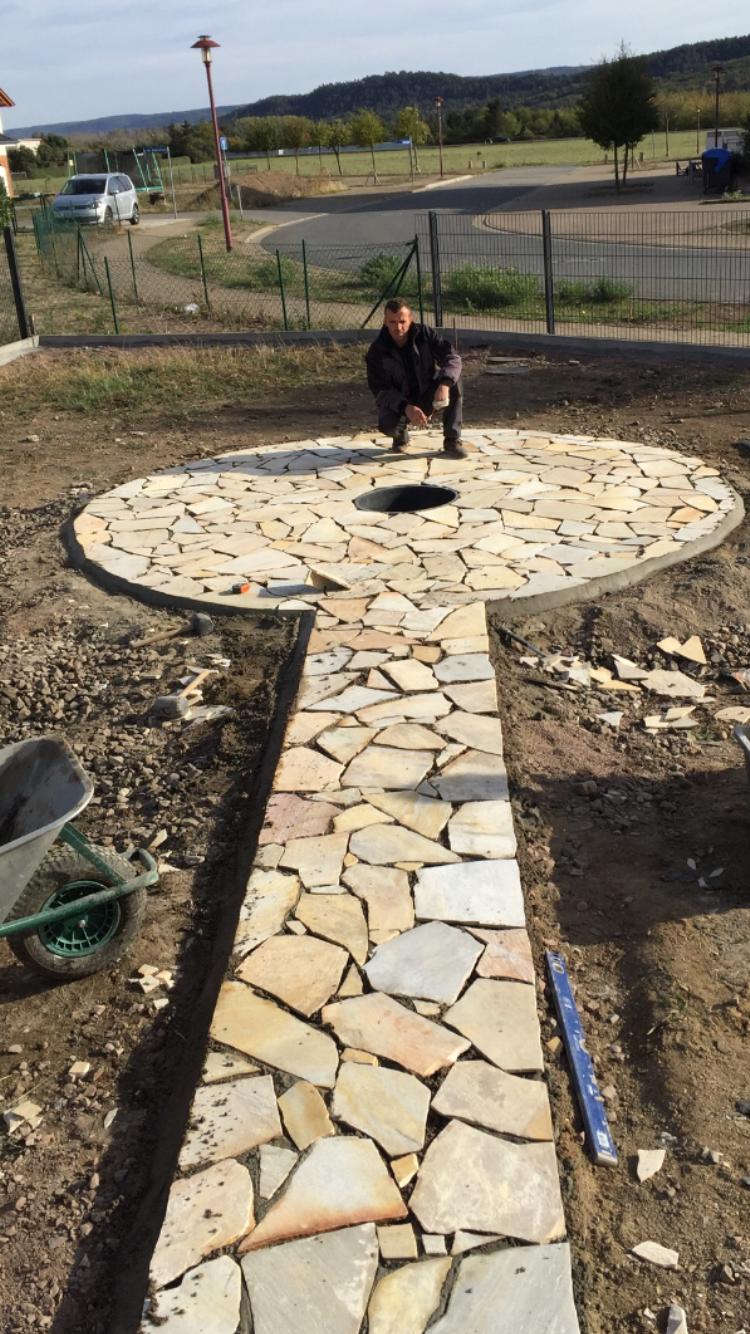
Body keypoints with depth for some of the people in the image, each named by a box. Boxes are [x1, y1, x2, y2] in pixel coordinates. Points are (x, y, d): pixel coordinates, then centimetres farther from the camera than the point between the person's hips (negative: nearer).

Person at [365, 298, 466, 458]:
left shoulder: (424, 333, -12)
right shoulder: (377, 351, -16)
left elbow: (452, 357, -21)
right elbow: (381, 390, -19)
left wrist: (444, 384, -43)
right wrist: (406, 408, -38)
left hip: (427, 397, 2)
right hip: (398, 402, -2)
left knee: (453, 379, -26)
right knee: (387, 424, -36)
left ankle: (452, 439, -18)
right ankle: (400, 433, 6)